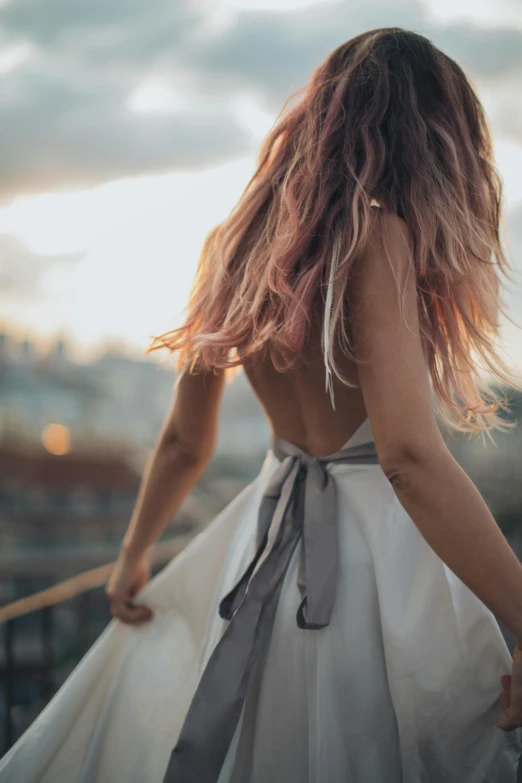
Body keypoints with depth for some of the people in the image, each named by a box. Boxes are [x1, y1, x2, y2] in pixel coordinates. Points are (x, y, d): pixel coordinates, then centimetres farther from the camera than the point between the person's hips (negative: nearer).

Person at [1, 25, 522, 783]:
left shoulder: (235, 245, 4)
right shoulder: (377, 235, -17)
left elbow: (185, 441, 11)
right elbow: (411, 456, -27)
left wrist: (135, 556, 24)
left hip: (266, 542, 7)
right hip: (377, 556, -6)